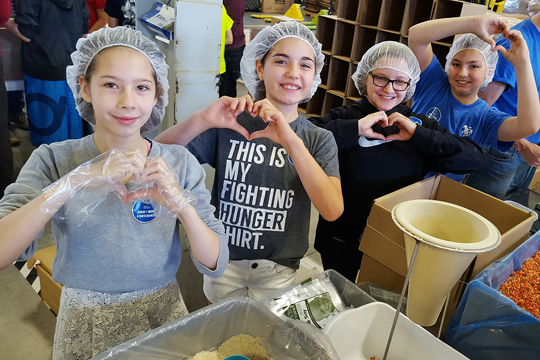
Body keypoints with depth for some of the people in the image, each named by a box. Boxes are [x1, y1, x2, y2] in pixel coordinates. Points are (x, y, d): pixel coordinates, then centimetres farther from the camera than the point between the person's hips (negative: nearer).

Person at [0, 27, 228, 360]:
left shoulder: (180, 163, -10)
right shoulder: (53, 160, -12)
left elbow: (215, 264, -14)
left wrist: (181, 205, -30)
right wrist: (74, 181, -35)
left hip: (162, 315, 1)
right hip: (84, 327, 0)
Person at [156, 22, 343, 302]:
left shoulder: (319, 140, -7)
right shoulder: (230, 124, -9)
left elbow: (332, 211, -23)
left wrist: (291, 141, -32)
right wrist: (202, 120, -32)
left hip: (279, 271, 0)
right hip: (224, 262, 0)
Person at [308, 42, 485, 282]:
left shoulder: (420, 126, 2)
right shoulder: (346, 117, -8)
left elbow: (474, 158, -8)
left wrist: (418, 136, -16)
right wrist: (354, 129, -26)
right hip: (343, 244, -2)